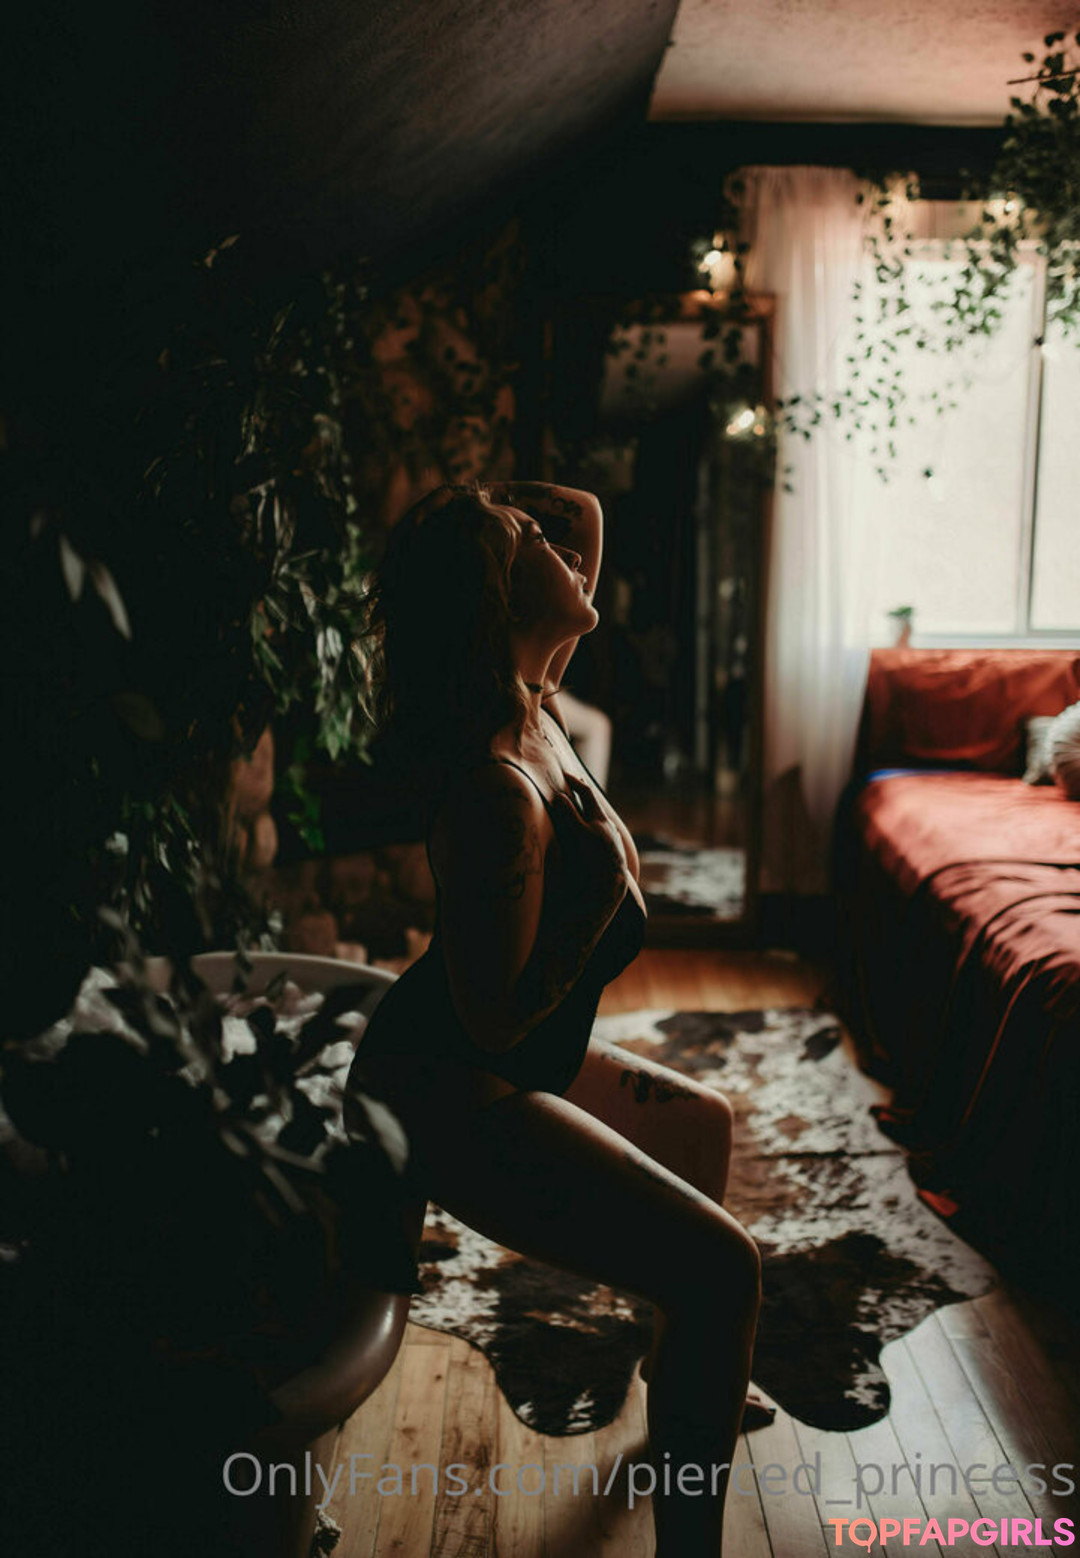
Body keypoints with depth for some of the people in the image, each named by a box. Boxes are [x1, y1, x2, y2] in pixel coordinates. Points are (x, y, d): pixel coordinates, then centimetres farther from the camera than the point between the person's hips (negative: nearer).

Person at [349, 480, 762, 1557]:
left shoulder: (530, 700, -3)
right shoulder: (495, 791, -30)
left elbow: (586, 513, 11)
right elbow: (494, 1019, -27)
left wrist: (489, 503, -6)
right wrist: (604, 899, -21)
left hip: (501, 1067, 10)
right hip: (449, 1098, -10)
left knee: (704, 1122, 28)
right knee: (721, 1270, -16)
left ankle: (688, 1380, 47)